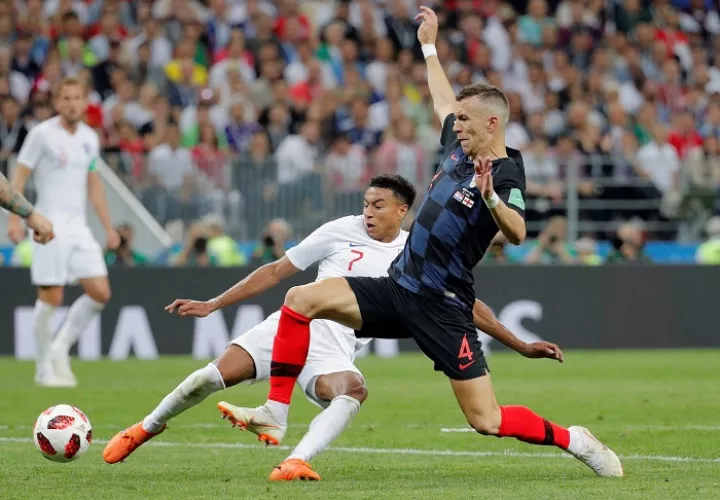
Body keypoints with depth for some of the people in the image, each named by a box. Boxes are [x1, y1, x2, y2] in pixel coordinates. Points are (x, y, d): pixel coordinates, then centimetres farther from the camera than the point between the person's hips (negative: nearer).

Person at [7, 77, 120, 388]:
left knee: (100, 293, -4)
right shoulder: (42, 134, -6)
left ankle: (60, 349, 11)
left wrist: (108, 226, 17)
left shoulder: (90, 138, 12)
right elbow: (19, 176, -6)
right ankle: (44, 367, 6)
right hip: (50, 224, -6)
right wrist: (15, 218, -15)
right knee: (51, 297, -7)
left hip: (79, 225, 6)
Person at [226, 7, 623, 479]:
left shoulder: (507, 177, -16)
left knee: (487, 420, -10)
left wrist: (490, 197, -52)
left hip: (441, 307, -8)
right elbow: (443, 101, 28)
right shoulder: (459, 147, 7)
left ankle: (573, 440, 13)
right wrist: (429, 46, 36)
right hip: (399, 286, 8)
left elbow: (517, 233, -36)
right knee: (301, 299, -7)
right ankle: (276, 414, -5)